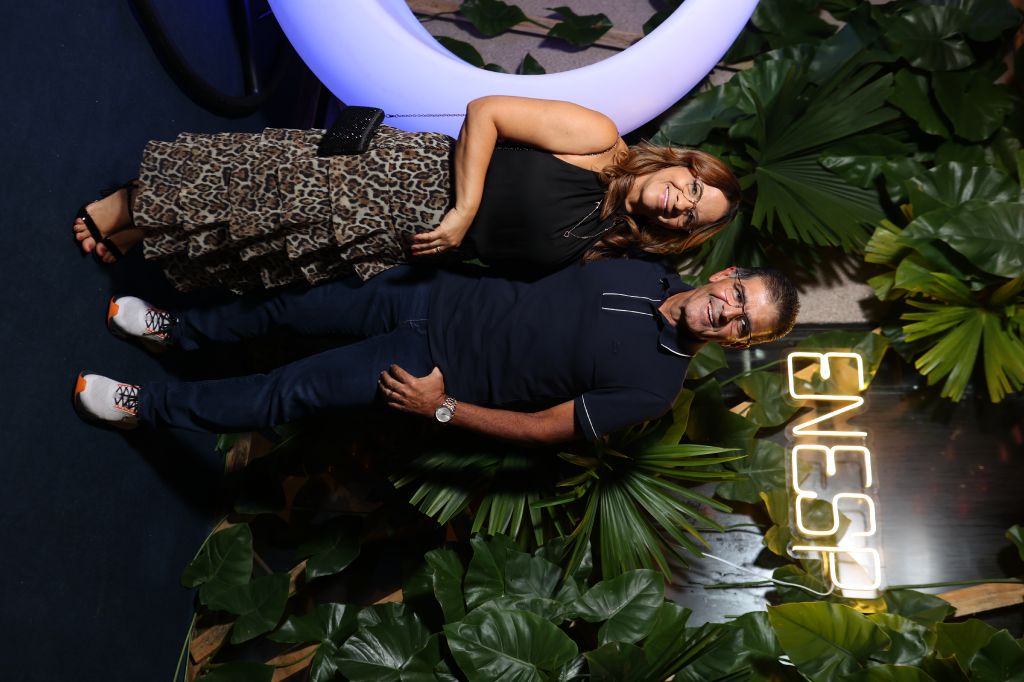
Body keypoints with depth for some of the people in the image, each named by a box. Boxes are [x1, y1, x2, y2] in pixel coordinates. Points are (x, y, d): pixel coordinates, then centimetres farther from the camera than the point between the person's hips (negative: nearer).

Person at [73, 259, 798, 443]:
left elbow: (545, 427, -14)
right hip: (451, 296, 5)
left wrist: (443, 409, -16)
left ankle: (147, 405, 21)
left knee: (287, 395, 0)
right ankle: (179, 329, 38)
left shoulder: (653, 384, -17)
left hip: (452, 367, -5)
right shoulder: (649, 271, -2)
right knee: (294, 306, 11)